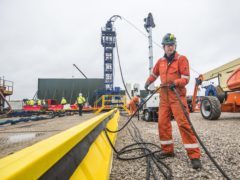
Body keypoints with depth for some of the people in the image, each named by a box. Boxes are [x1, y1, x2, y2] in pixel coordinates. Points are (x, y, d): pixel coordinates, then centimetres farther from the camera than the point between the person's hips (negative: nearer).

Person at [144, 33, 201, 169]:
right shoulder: (160, 61, 12)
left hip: (177, 96, -5)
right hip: (164, 97, 6)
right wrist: (148, 82, 15)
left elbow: (186, 78, -10)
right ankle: (168, 150, 20)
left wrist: (175, 83, -27)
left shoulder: (182, 59, -4)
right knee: (163, 123, 6)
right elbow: (154, 74, 28)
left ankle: (194, 155, -2)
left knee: (184, 124, -11)